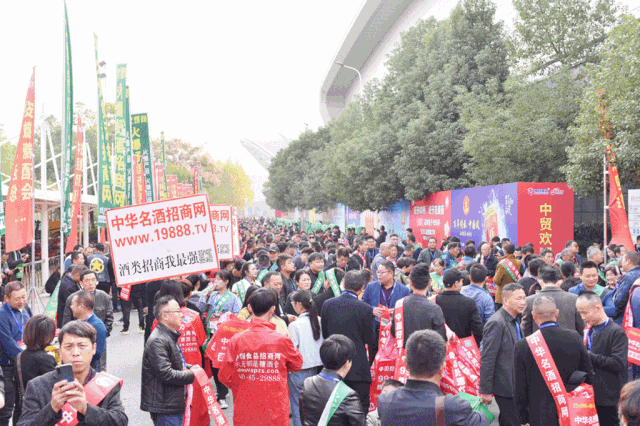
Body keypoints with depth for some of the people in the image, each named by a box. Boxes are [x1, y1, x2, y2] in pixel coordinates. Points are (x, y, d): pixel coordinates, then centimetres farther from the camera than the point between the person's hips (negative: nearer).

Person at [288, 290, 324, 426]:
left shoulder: (295, 325, -16)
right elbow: (323, 345, 9)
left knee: (297, 407, 6)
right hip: (316, 367, 6)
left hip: (299, 370, -6)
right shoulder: (319, 321, 0)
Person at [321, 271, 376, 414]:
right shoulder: (365, 309, -13)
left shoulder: (327, 304, 0)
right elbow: (370, 339, -5)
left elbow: (324, 333, 7)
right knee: (360, 409, 4)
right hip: (358, 367, -4)